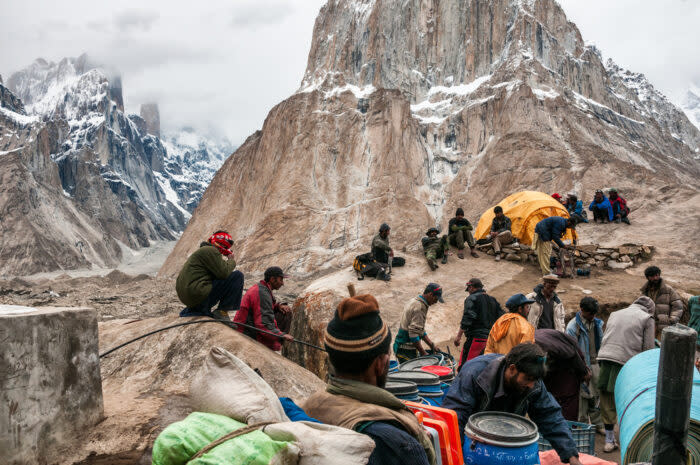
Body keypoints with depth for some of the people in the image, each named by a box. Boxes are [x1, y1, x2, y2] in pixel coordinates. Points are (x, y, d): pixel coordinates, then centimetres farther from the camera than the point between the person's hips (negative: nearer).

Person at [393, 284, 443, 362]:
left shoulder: (415, 301, 14)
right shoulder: (419, 307, -18)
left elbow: (420, 329, 21)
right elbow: (413, 334, -23)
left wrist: (431, 345, 17)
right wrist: (423, 353, -17)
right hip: (406, 349, -10)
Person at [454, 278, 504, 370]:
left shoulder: (471, 299, -4)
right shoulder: (493, 300, 18)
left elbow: (467, 319, -16)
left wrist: (458, 336, -14)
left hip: (476, 337, -8)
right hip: (491, 338, 8)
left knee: (464, 366, -9)